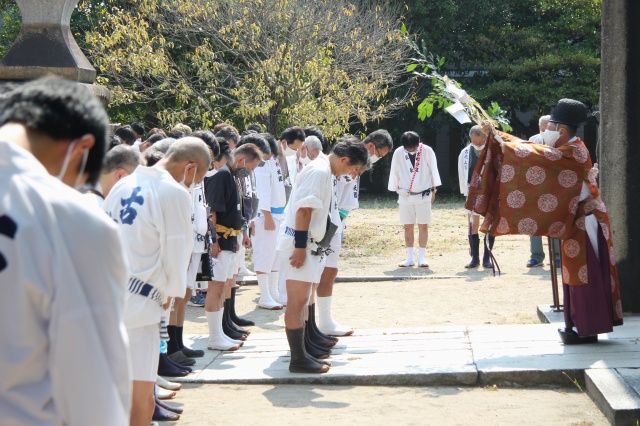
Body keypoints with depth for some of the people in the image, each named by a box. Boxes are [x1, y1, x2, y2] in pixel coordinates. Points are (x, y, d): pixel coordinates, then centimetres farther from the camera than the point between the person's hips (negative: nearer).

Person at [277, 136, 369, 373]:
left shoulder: (325, 172, 15)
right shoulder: (319, 172, -16)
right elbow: (304, 210, -22)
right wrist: (300, 247, -23)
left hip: (308, 246, 11)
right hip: (299, 244, -11)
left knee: (301, 302, 15)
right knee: (297, 303, -5)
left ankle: (300, 355, 22)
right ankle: (299, 360, -1)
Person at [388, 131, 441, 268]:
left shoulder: (427, 151, -9)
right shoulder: (398, 153, -6)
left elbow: (433, 170, 0)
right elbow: (394, 173, 3)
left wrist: (434, 190, 4)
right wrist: (396, 190, 8)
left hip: (423, 195, -1)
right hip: (405, 195, 1)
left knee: (423, 226, 0)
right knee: (407, 226, 3)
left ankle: (422, 257, 4)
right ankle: (410, 258, 8)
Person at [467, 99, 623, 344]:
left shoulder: (573, 152, -20)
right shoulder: (569, 150, 11)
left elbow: (536, 155, -23)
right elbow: (536, 151, 12)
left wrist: (500, 139, -15)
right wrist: (497, 136, 7)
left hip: (584, 222, -10)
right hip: (576, 221, 10)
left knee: (583, 275, -6)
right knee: (577, 275, 12)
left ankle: (587, 330, -1)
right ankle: (580, 325, 18)